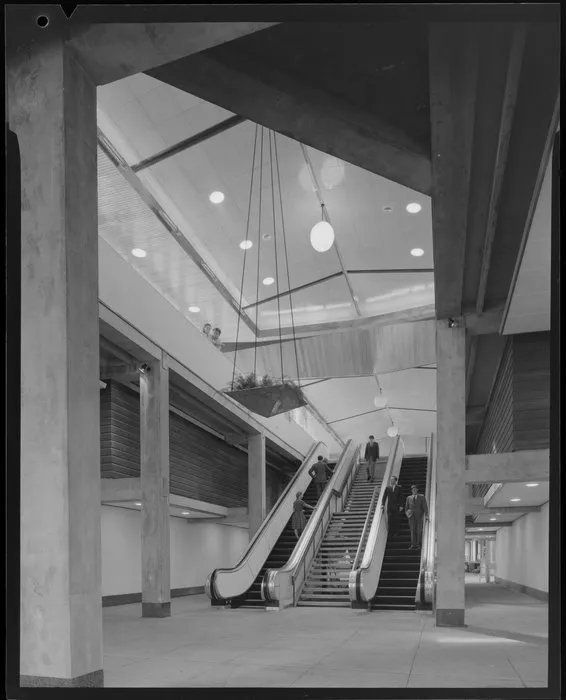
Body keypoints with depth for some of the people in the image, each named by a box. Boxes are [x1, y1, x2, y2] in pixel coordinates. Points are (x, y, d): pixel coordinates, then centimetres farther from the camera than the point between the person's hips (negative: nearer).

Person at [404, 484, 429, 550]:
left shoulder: (421, 497, 10)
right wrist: (407, 513, 3)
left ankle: (418, 544, 4)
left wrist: (426, 515, -8)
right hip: (411, 515, 1)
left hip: (419, 515, -1)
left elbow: (425, 506, 2)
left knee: (419, 530, -3)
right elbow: (406, 507, 20)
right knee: (412, 529, -8)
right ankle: (413, 545, -11)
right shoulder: (409, 498, 16)